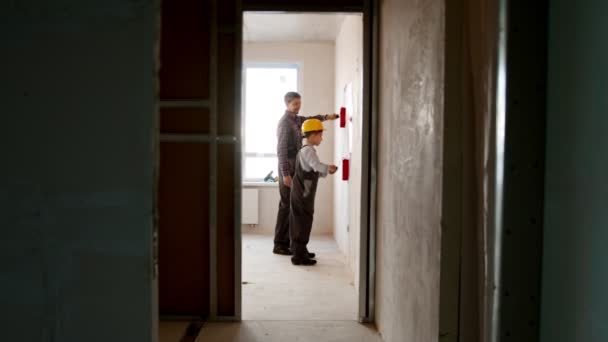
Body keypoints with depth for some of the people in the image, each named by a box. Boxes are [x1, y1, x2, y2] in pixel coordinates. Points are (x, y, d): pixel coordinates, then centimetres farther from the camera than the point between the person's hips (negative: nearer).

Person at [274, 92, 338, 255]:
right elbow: (281, 150, -17)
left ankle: (285, 241, 16)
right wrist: (285, 174, -21)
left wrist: (326, 117, 20)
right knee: (287, 205, -6)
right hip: (288, 169, -9)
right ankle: (280, 244, 0)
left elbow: (308, 120, 36)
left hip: (296, 168, 9)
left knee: (292, 205, 10)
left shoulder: (296, 119, 14)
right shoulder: (285, 122, -12)